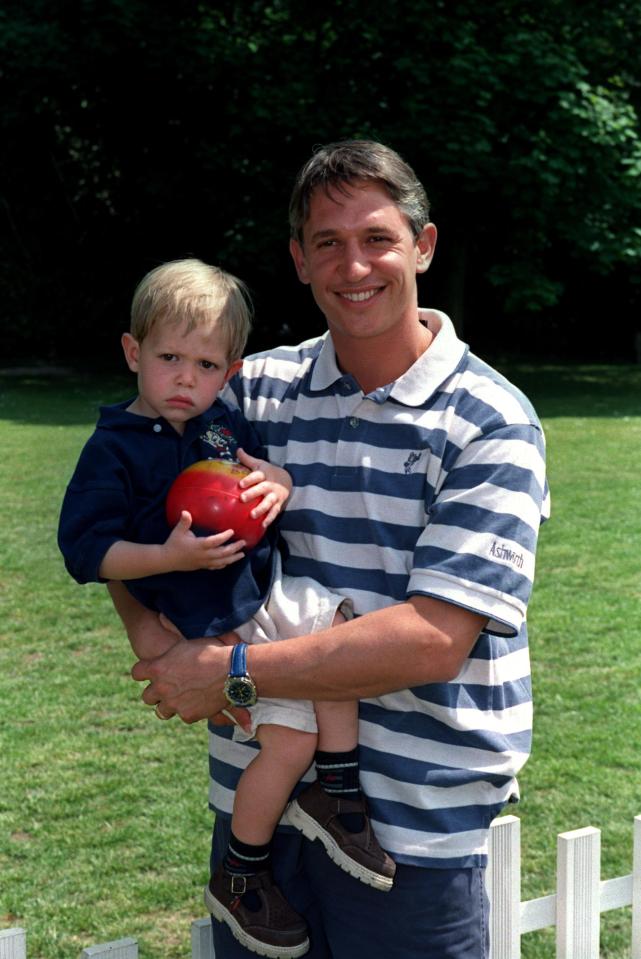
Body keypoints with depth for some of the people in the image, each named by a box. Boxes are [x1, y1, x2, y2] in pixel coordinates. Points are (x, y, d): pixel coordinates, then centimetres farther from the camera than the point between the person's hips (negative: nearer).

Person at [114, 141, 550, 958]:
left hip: (412, 829, -3)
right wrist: (161, 641, -10)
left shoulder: (492, 423, -10)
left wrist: (234, 671, -17)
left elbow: (433, 640, -18)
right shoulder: (253, 391, 3)